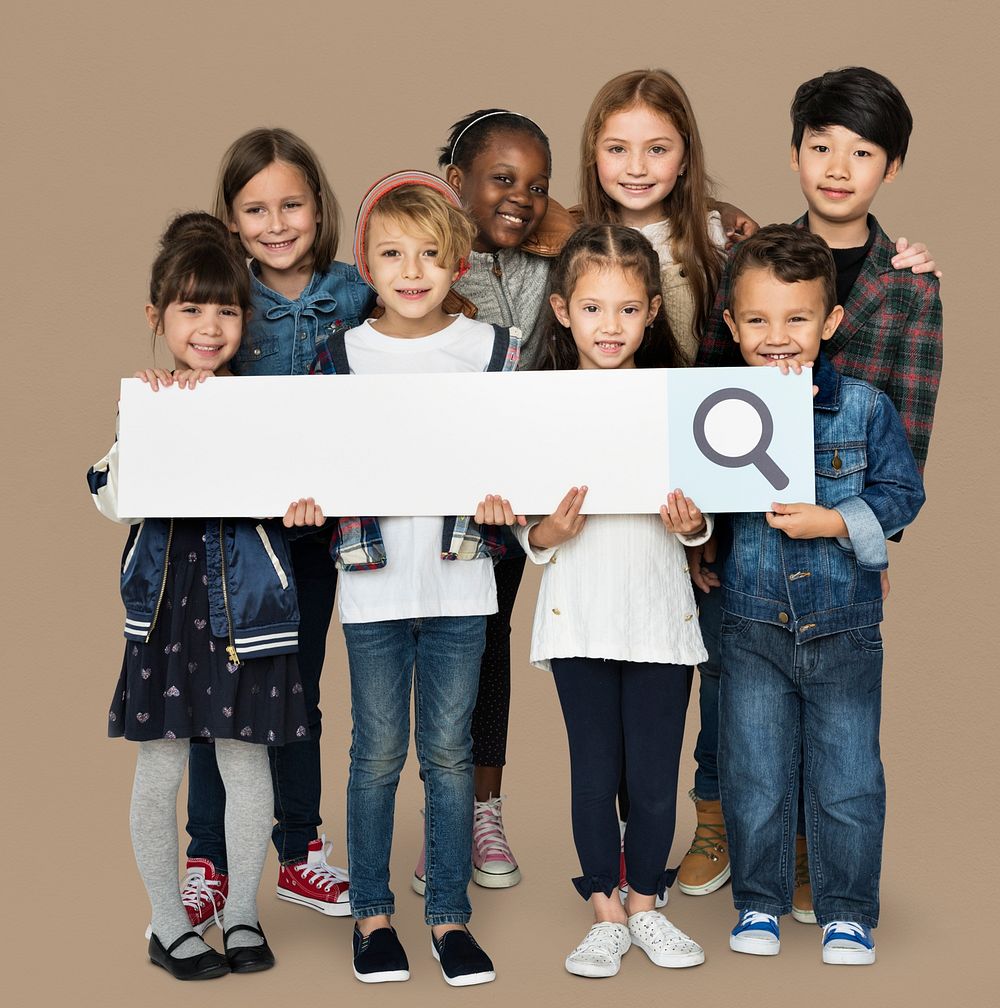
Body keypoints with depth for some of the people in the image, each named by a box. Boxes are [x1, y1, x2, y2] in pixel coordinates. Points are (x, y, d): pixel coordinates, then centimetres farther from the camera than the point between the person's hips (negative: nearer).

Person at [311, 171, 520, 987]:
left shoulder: (494, 349, 2)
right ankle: (372, 913, 21)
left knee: (449, 752, 7)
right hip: (374, 579, 0)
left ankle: (450, 914, 19)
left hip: (459, 581, 0)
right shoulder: (342, 355, 2)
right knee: (378, 752, 7)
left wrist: (502, 498, -16)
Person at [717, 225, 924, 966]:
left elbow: (902, 493, -3)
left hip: (845, 624, -1)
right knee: (754, 775, 10)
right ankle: (759, 901, 27)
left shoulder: (865, 407, -6)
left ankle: (848, 911, 22)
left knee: (847, 779, 7)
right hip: (753, 625, 1)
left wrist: (836, 522, -16)